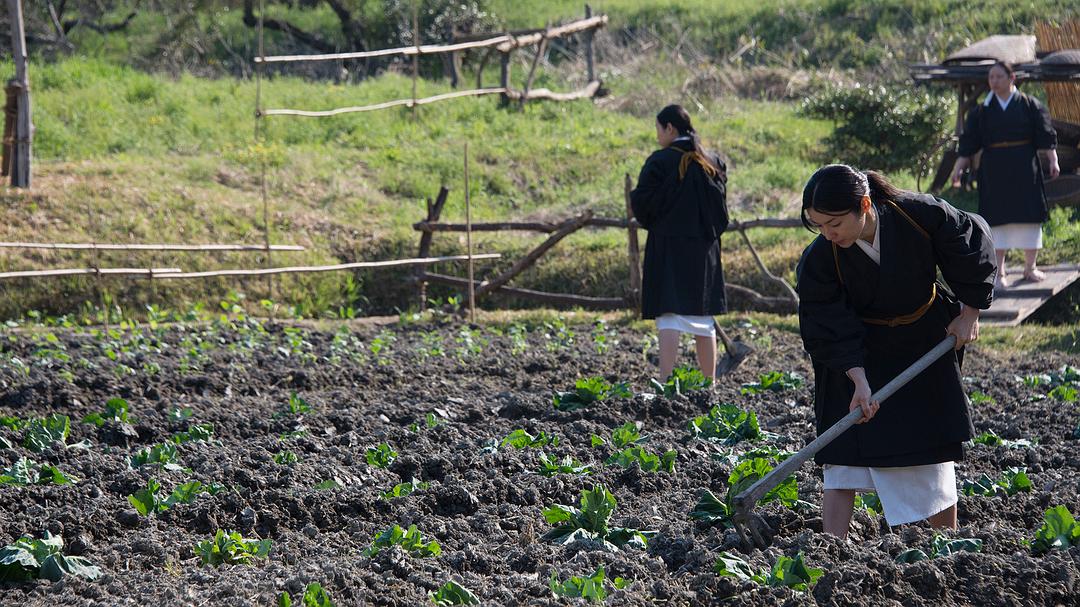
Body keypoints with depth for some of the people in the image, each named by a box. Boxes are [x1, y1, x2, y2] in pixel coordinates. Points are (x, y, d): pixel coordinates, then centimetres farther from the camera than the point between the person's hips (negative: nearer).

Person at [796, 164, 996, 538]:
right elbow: (831, 329, -19)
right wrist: (860, 382, -30)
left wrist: (969, 314, -3)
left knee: (934, 458, 9)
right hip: (858, 359, -1)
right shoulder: (819, 260, -23)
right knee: (845, 458, -11)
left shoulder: (920, 214, -24)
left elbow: (972, 243, -7)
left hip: (925, 348, 1)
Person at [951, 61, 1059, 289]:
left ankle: (1030, 267, 13)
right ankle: (999, 272, 1)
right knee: (999, 219, -2)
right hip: (994, 173, 1)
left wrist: (1053, 159, -11)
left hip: (1025, 171, 0)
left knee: (1029, 218, 2)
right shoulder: (982, 111, 6)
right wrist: (959, 167, -3)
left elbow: (1045, 135, -1)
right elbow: (968, 144, 6)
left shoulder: (1029, 105, 2)